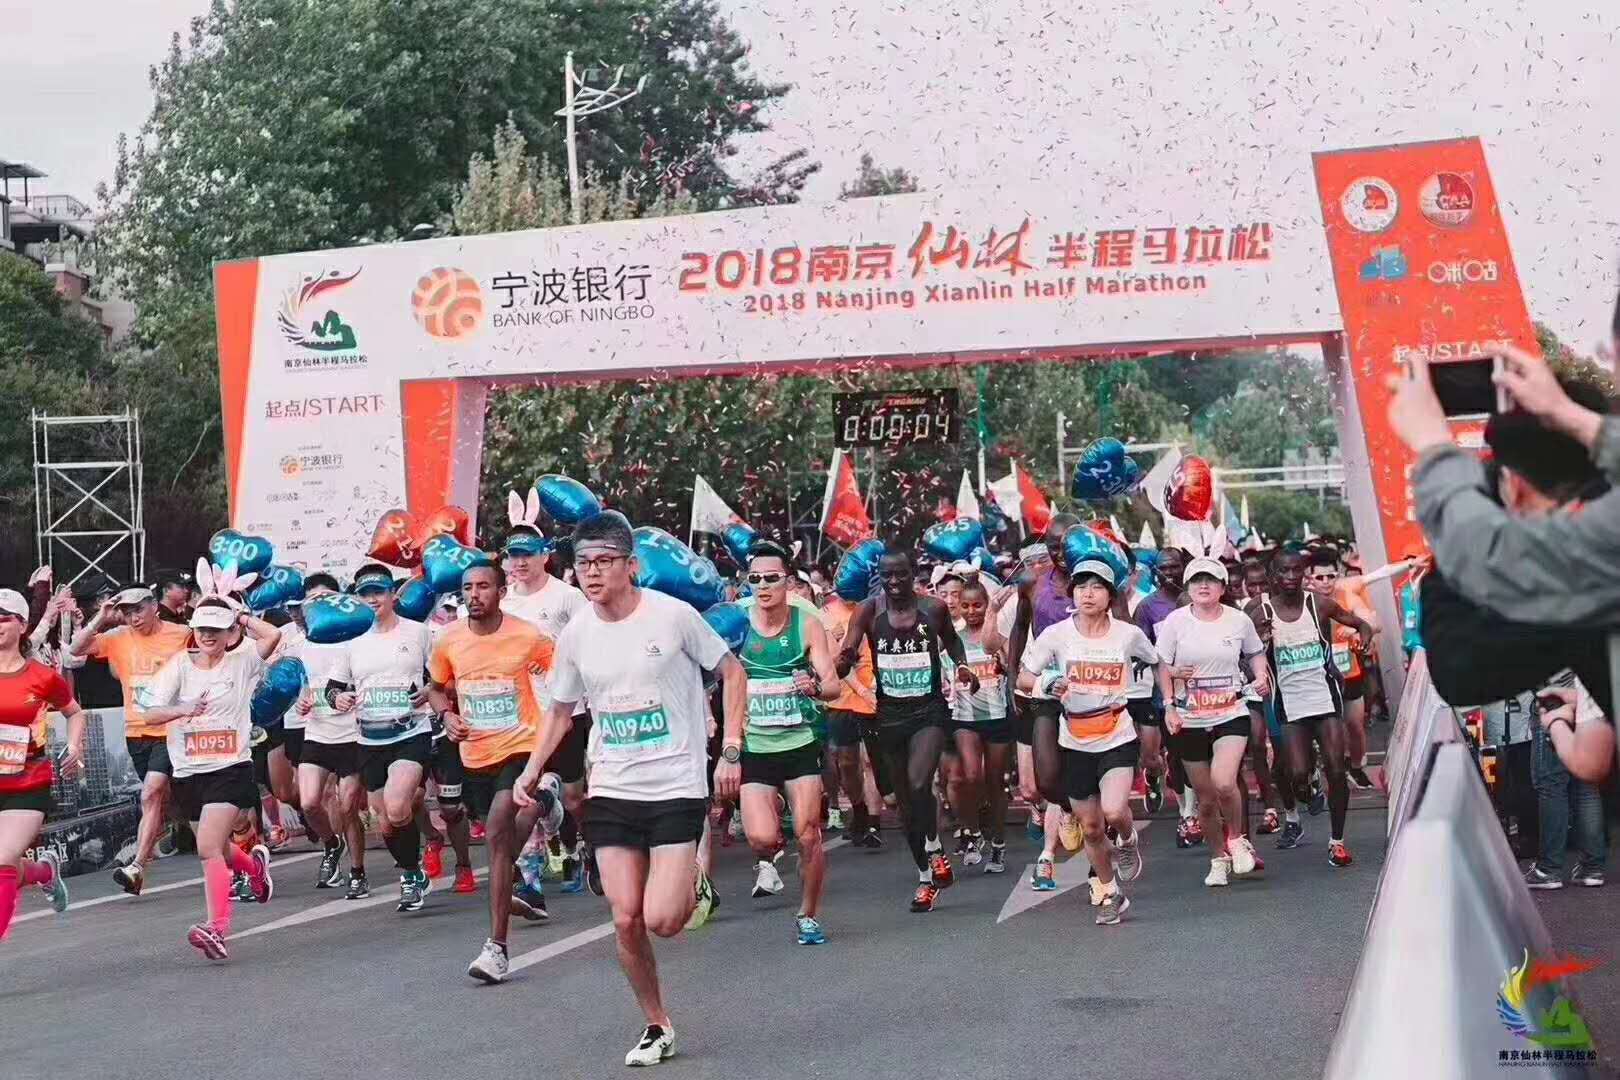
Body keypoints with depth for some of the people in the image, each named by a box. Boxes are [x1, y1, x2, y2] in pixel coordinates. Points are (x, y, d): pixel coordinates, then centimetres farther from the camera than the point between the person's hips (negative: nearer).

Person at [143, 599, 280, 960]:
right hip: (187, 772, 4)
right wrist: (182, 709, -25)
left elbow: (272, 635, -21)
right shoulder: (179, 664, 2)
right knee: (217, 848, 20)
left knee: (208, 848, -19)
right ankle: (254, 864, 53)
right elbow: (151, 713, -6)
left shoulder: (242, 662, -2)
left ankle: (217, 927, -21)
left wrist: (241, 617, -5)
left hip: (230, 768, -4)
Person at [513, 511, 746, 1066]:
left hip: (677, 787, -4)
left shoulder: (673, 615, -11)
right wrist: (532, 769, 4)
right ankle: (657, 1026, 20)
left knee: (662, 919, -12)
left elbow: (732, 672, 0)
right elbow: (560, 709, 16)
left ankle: (691, 883, 24)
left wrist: (731, 751, -8)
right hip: (611, 791, 4)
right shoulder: (576, 633, 2)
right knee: (626, 921, 0)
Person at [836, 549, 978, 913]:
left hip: (930, 710, -2)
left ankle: (934, 849, -1)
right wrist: (840, 663, -37)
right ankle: (926, 876, 24)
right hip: (890, 714, 2)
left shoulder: (933, 608, -3)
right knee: (905, 800, 10)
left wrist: (962, 666, 0)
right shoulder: (869, 611, -5)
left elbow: (951, 640, 17)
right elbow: (846, 656, -15)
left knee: (919, 784, -24)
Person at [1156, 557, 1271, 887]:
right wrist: (1169, 705, -6)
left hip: (1231, 714, -1)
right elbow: (1163, 666, 4)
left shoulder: (1239, 620, 2)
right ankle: (1218, 859, 25)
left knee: (1223, 782, -22)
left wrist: (1261, 676, 0)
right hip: (1189, 720, 1)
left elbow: (1255, 653, 20)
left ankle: (1236, 839, 6)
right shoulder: (1176, 621, -2)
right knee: (1205, 798, 5)